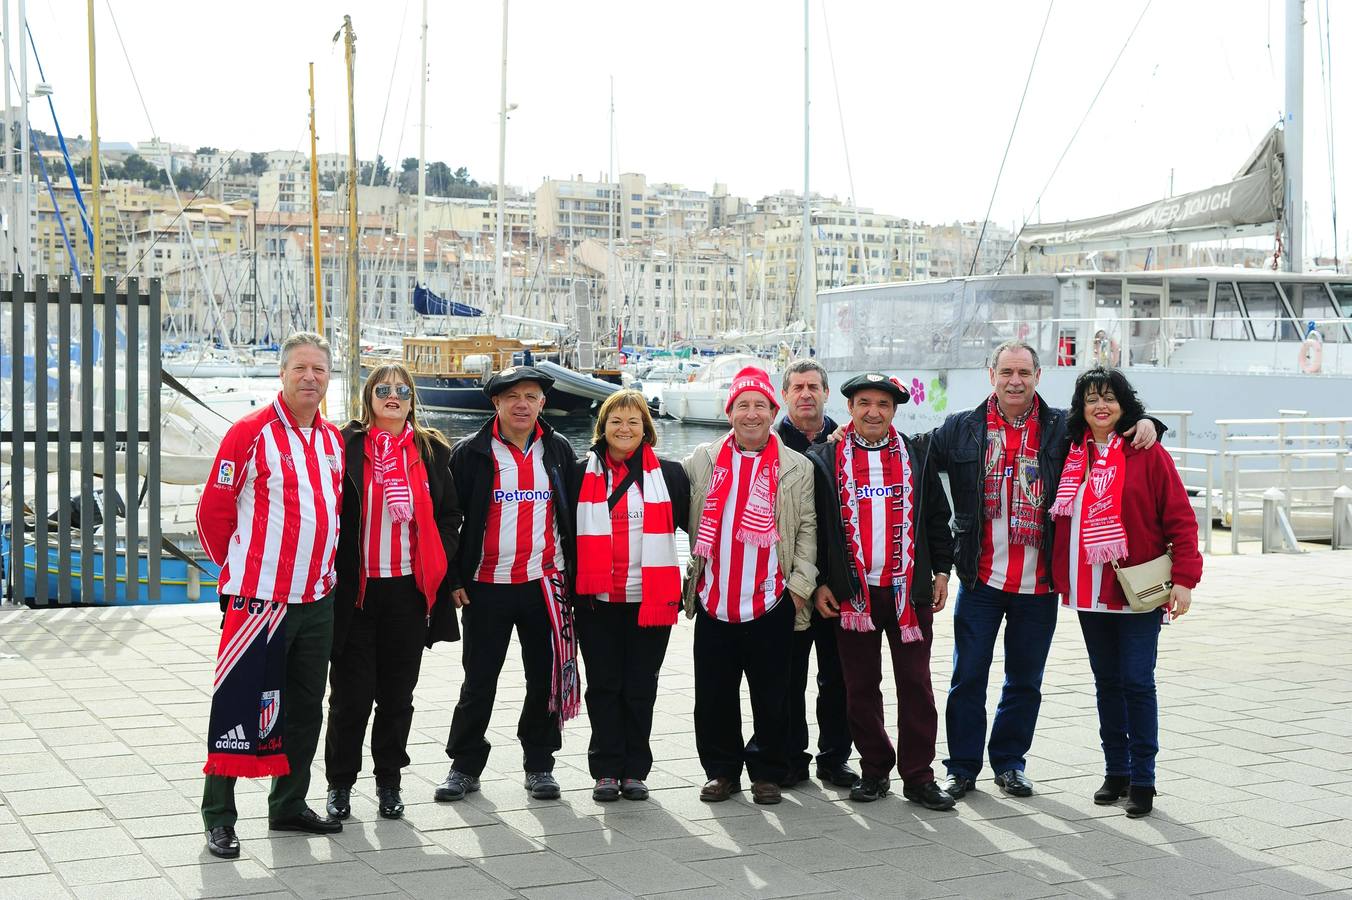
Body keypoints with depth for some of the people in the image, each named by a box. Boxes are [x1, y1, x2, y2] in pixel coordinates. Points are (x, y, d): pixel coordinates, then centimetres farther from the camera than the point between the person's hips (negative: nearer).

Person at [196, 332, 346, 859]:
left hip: (318, 598, 7)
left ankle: (289, 805, 27)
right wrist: (238, 568, 2)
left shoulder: (332, 440, 10)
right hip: (259, 598, -7)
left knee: (305, 707, 14)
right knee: (239, 704, -4)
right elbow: (213, 511, -7)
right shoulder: (250, 433, -10)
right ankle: (218, 817, 6)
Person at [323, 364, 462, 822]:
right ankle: (340, 783, 15)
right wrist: (334, 570, -7)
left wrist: (440, 564, 1)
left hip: (410, 587, 2)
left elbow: (449, 515, 13)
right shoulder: (347, 445, 0)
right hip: (356, 587, -2)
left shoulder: (431, 450, 8)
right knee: (351, 691, 1)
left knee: (398, 693, 10)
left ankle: (389, 782, 22)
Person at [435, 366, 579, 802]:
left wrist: (572, 577, 7)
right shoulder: (471, 453, -1)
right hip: (486, 586, -2)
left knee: (546, 679, 7)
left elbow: (572, 515, 11)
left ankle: (539, 765, 20)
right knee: (478, 682, 4)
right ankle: (465, 766, 17)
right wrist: (454, 579, -4)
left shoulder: (559, 451, 7)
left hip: (545, 584, 2)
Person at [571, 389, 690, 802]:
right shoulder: (582, 474, 5)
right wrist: (568, 586, 6)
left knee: (640, 688, 5)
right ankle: (606, 771, 11)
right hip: (597, 600, 1)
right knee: (604, 686, 4)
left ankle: (634, 771, 15)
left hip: (651, 599, 0)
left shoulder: (669, 475, 4)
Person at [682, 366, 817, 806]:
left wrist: (800, 583, -3)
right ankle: (721, 770, 19)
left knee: (772, 698, 4)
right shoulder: (703, 460, 9)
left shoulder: (797, 468, 6)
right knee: (714, 696, 6)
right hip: (713, 603, 2)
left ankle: (767, 773, 17)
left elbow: (808, 529, 4)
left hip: (771, 604, -1)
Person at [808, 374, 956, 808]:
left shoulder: (916, 456, 8)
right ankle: (875, 769, 18)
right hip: (851, 591, 0)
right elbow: (815, 525, 4)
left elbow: (937, 516, 11)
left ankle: (918, 776, 7)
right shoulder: (825, 459, 3)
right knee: (861, 686, 5)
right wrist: (819, 582, -1)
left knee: (915, 683, 1)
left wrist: (941, 570, 5)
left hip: (909, 589, 1)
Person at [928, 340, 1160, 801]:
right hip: (981, 578, -1)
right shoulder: (961, 430, 3)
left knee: (1025, 679, 12)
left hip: (1038, 584, 1)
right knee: (968, 676, 3)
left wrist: (1145, 422, -8)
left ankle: (1009, 762, 27)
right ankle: (961, 767, 15)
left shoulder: (1062, 428, 3)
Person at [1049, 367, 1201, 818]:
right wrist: (1061, 577, 9)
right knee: (1107, 682, 12)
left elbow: (1179, 519, -8)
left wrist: (1184, 578, -14)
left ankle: (1142, 780, 5)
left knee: (1137, 682, -4)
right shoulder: (1073, 456, 8)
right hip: (1089, 591, 5)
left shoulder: (1148, 454, -6)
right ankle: (1116, 772, 21)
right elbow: (1061, 519, 16)